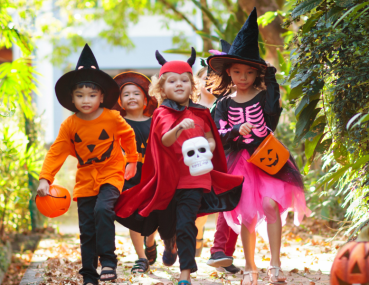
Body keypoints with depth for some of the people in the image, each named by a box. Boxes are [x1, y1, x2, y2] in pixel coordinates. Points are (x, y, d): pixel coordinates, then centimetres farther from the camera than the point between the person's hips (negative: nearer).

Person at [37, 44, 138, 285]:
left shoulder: (113, 118, -11)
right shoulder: (70, 125, -7)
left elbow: (128, 136, 8)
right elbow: (57, 153, -6)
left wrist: (132, 161, 18)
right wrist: (45, 179, -16)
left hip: (111, 175, -3)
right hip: (85, 179, 3)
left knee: (103, 209, -31)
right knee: (86, 229, 4)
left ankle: (108, 260, -22)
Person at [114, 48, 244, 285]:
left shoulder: (200, 113, 4)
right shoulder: (162, 114, -6)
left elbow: (211, 139, 13)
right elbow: (166, 140, -23)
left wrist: (208, 149, -10)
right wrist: (179, 128, -43)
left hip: (194, 178, 0)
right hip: (167, 179, 0)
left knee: (185, 225, -11)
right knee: (166, 225, 17)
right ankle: (169, 244, 52)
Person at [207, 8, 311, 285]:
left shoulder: (264, 96, 0)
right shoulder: (225, 104, 5)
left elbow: (271, 123, -17)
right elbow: (220, 136, -2)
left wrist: (272, 89, -22)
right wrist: (237, 132, -22)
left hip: (267, 158, -1)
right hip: (240, 161, 2)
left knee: (270, 204, -19)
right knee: (246, 216, 2)